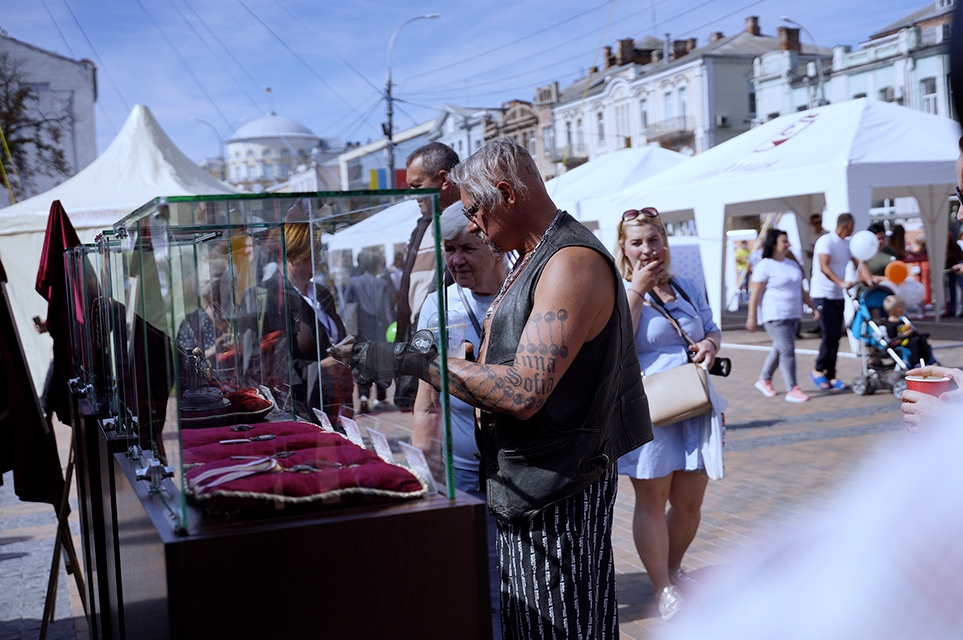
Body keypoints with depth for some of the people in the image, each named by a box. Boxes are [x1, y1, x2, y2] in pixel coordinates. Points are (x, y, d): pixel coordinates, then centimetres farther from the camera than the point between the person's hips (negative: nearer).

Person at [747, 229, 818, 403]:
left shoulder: (792, 264, 15)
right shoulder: (765, 266, -9)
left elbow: (801, 289, 21)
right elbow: (755, 293, -11)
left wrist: (813, 307, 16)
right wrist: (751, 317, -14)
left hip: (793, 315, 8)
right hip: (775, 316, -8)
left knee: (779, 349, 14)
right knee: (787, 351, -12)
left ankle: (764, 380, 31)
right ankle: (792, 390, -10)